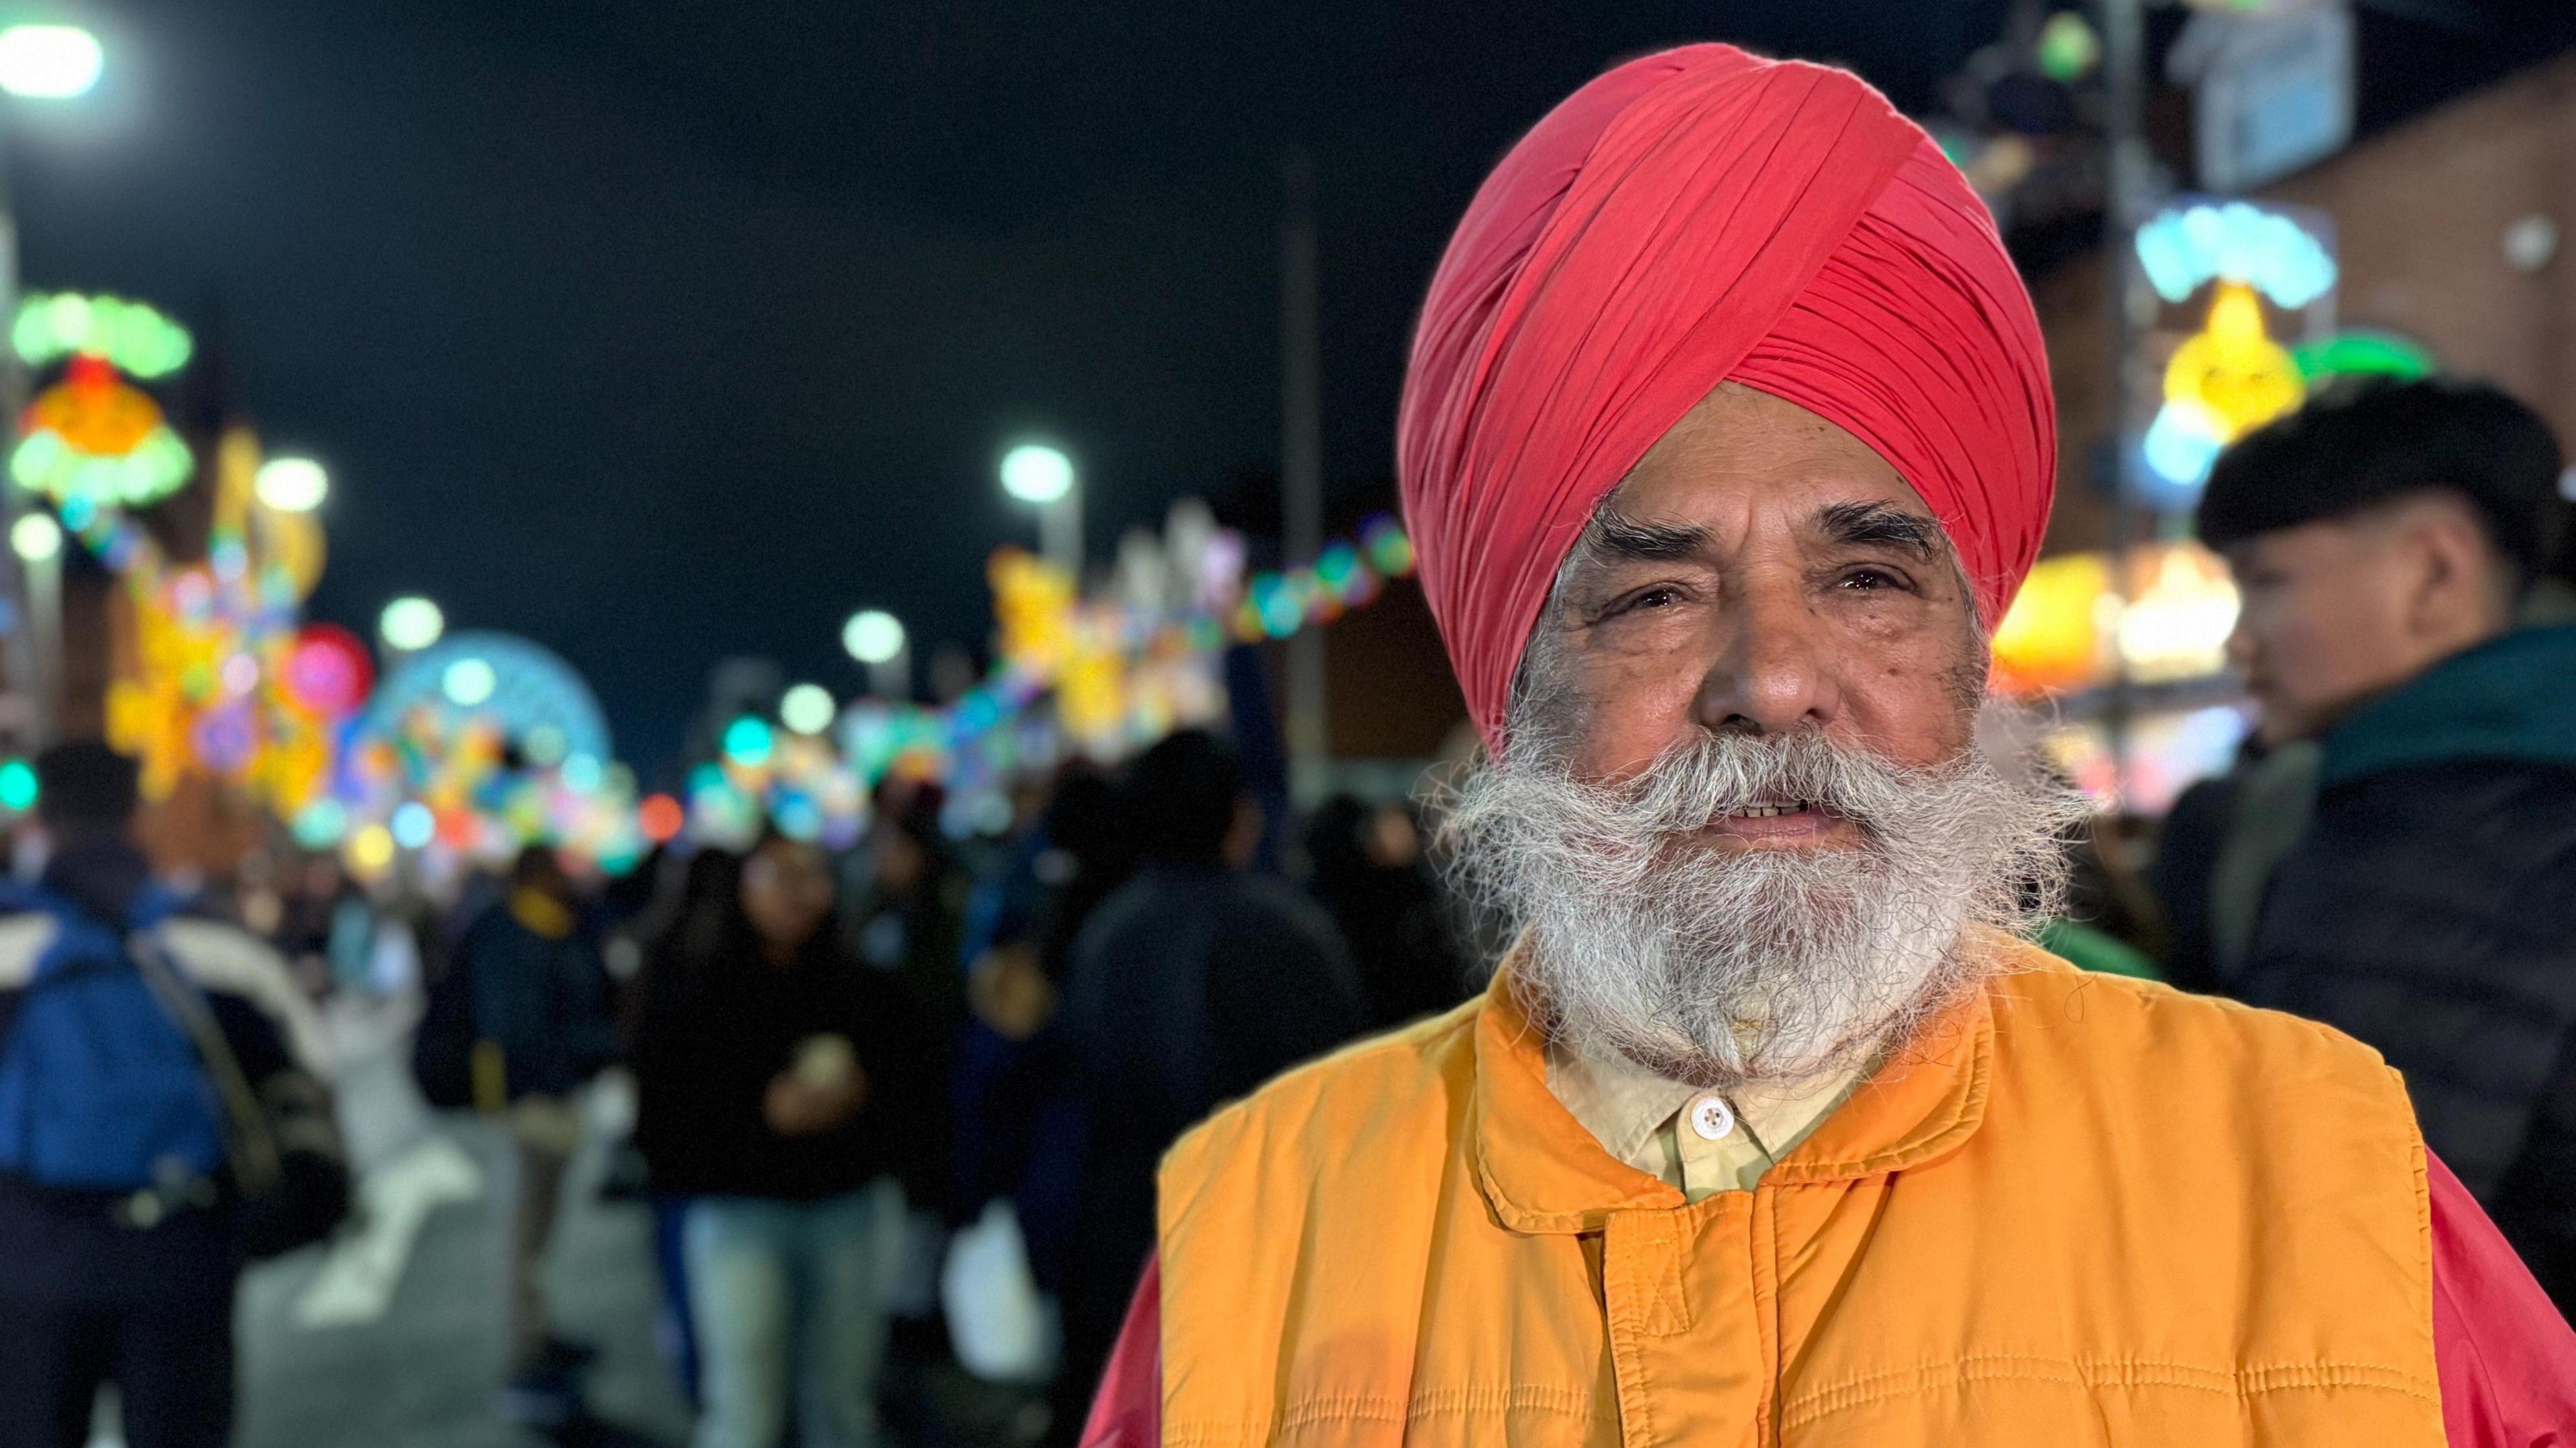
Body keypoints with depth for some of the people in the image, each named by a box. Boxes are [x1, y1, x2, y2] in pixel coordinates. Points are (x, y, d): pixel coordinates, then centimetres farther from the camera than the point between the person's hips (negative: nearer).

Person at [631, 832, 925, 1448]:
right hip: (738, 1211, -3)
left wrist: (857, 1101, -13)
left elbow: (907, 1088, 8)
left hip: (844, 1207, 3)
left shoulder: (865, 988, 8)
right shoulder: (689, 988, -2)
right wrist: (764, 1113, -17)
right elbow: (661, 1113, -6)